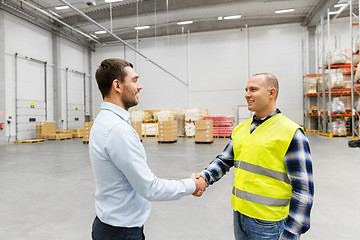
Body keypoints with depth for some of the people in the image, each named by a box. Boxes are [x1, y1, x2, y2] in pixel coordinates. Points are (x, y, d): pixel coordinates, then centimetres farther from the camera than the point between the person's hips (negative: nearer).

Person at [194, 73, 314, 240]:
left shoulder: (291, 133, -14)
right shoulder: (240, 129, 5)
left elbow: (303, 189, -14)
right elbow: (224, 160, 10)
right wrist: (204, 177, -10)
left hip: (267, 224, -6)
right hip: (238, 215, 6)